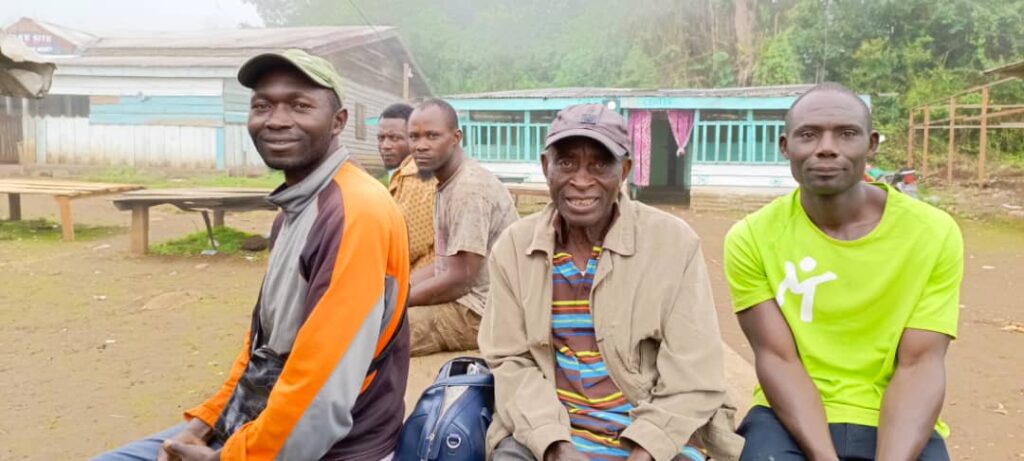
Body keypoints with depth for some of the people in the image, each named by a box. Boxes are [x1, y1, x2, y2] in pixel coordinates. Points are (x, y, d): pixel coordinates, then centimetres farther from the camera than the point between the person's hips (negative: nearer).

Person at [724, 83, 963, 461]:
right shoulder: (752, 237, -6)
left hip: (897, 424, 1)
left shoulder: (934, 232, -5)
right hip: (791, 418, 0)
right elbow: (776, 359, -10)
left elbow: (919, 364, -9)